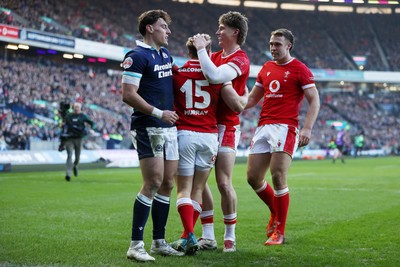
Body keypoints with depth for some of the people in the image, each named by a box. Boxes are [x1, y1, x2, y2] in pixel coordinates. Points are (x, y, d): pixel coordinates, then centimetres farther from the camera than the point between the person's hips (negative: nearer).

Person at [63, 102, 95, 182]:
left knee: (77, 157, 8)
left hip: (79, 138, 1)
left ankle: (75, 166, 43)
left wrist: (91, 129, -13)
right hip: (69, 139, -1)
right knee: (69, 155, -13)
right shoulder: (68, 116, 6)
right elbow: (65, 125, 9)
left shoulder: (83, 116, 6)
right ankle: (68, 174, -19)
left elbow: (92, 122, 6)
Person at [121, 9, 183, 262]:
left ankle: (159, 242, 18)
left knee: (167, 184, 9)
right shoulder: (137, 56, -10)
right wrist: (158, 112, -17)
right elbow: (128, 95, -17)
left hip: (169, 127, 9)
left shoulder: (165, 53, 16)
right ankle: (136, 245, -6)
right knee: (153, 183, -12)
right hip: (148, 127, -9)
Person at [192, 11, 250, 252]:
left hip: (226, 126, -8)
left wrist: (201, 48, -18)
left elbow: (214, 76, -27)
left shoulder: (240, 60, -10)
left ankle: (230, 237, 8)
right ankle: (208, 236, 12)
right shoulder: (215, 56, 16)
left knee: (224, 183, -8)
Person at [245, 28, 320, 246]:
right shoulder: (266, 68, 18)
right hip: (263, 127, 6)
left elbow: (314, 101, -4)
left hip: (285, 127, -6)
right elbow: (252, 98, 24)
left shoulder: (300, 69, 0)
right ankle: (275, 213, 27)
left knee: (278, 176, -13)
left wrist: (307, 128, -17)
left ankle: (279, 232, -2)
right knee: (253, 177, 2)